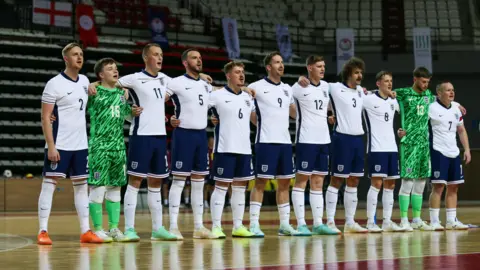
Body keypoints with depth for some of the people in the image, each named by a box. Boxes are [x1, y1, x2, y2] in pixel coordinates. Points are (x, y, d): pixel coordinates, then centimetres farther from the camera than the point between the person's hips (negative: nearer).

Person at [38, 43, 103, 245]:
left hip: (80, 145, 7)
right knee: (49, 184, -5)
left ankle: (86, 232, 10)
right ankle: (43, 232, -4)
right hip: (59, 145, -7)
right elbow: (45, 117, -12)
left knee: (81, 185, 7)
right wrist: (51, 146, -18)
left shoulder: (85, 81, 10)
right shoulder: (55, 83, -9)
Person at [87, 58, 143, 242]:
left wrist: (133, 112, 5)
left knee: (115, 188, 10)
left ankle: (114, 228, 16)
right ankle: (98, 229, 1)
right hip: (99, 146, -6)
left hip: (118, 146, 6)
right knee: (98, 187, -6)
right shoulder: (93, 92, -6)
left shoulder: (123, 92, 12)